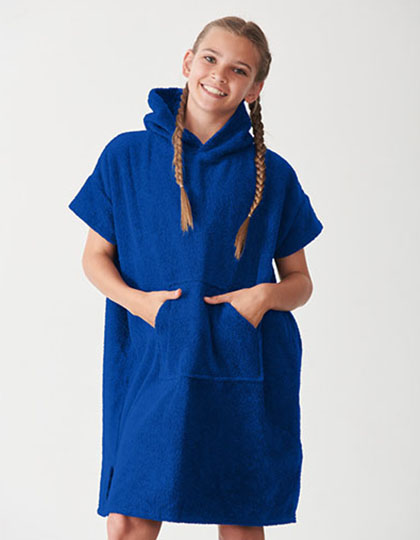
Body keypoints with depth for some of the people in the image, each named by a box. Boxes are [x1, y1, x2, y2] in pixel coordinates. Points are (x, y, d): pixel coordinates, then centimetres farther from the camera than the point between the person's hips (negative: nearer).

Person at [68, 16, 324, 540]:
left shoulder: (272, 175, 5)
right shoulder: (127, 156, 5)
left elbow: (300, 281, 11)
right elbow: (96, 256, 10)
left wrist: (266, 295, -11)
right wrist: (135, 299, -9)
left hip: (246, 370, 1)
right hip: (153, 365, 0)